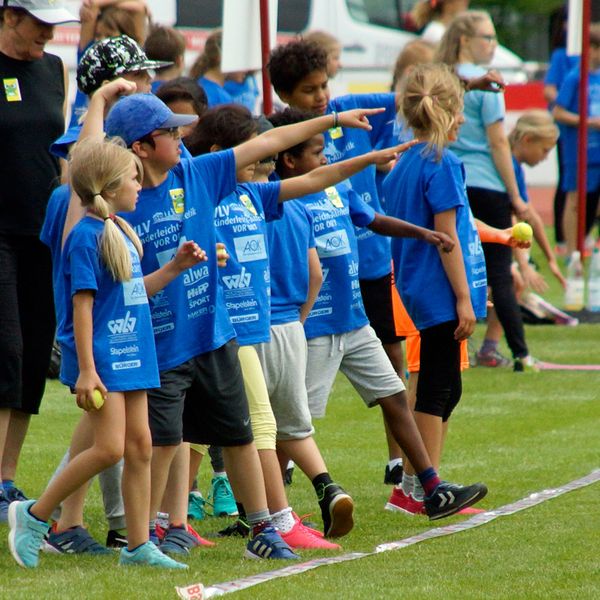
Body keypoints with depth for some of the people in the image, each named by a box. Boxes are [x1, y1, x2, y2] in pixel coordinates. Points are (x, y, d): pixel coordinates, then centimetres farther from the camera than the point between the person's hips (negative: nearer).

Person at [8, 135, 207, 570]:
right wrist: (86, 369, -21)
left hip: (131, 354, 9)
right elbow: (82, 303, -18)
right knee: (110, 448, -14)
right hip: (102, 355, -9)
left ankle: (138, 546, 10)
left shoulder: (121, 232, 12)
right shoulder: (87, 237, -14)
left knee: (140, 447, 6)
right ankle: (34, 515, 0)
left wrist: (175, 267, 12)